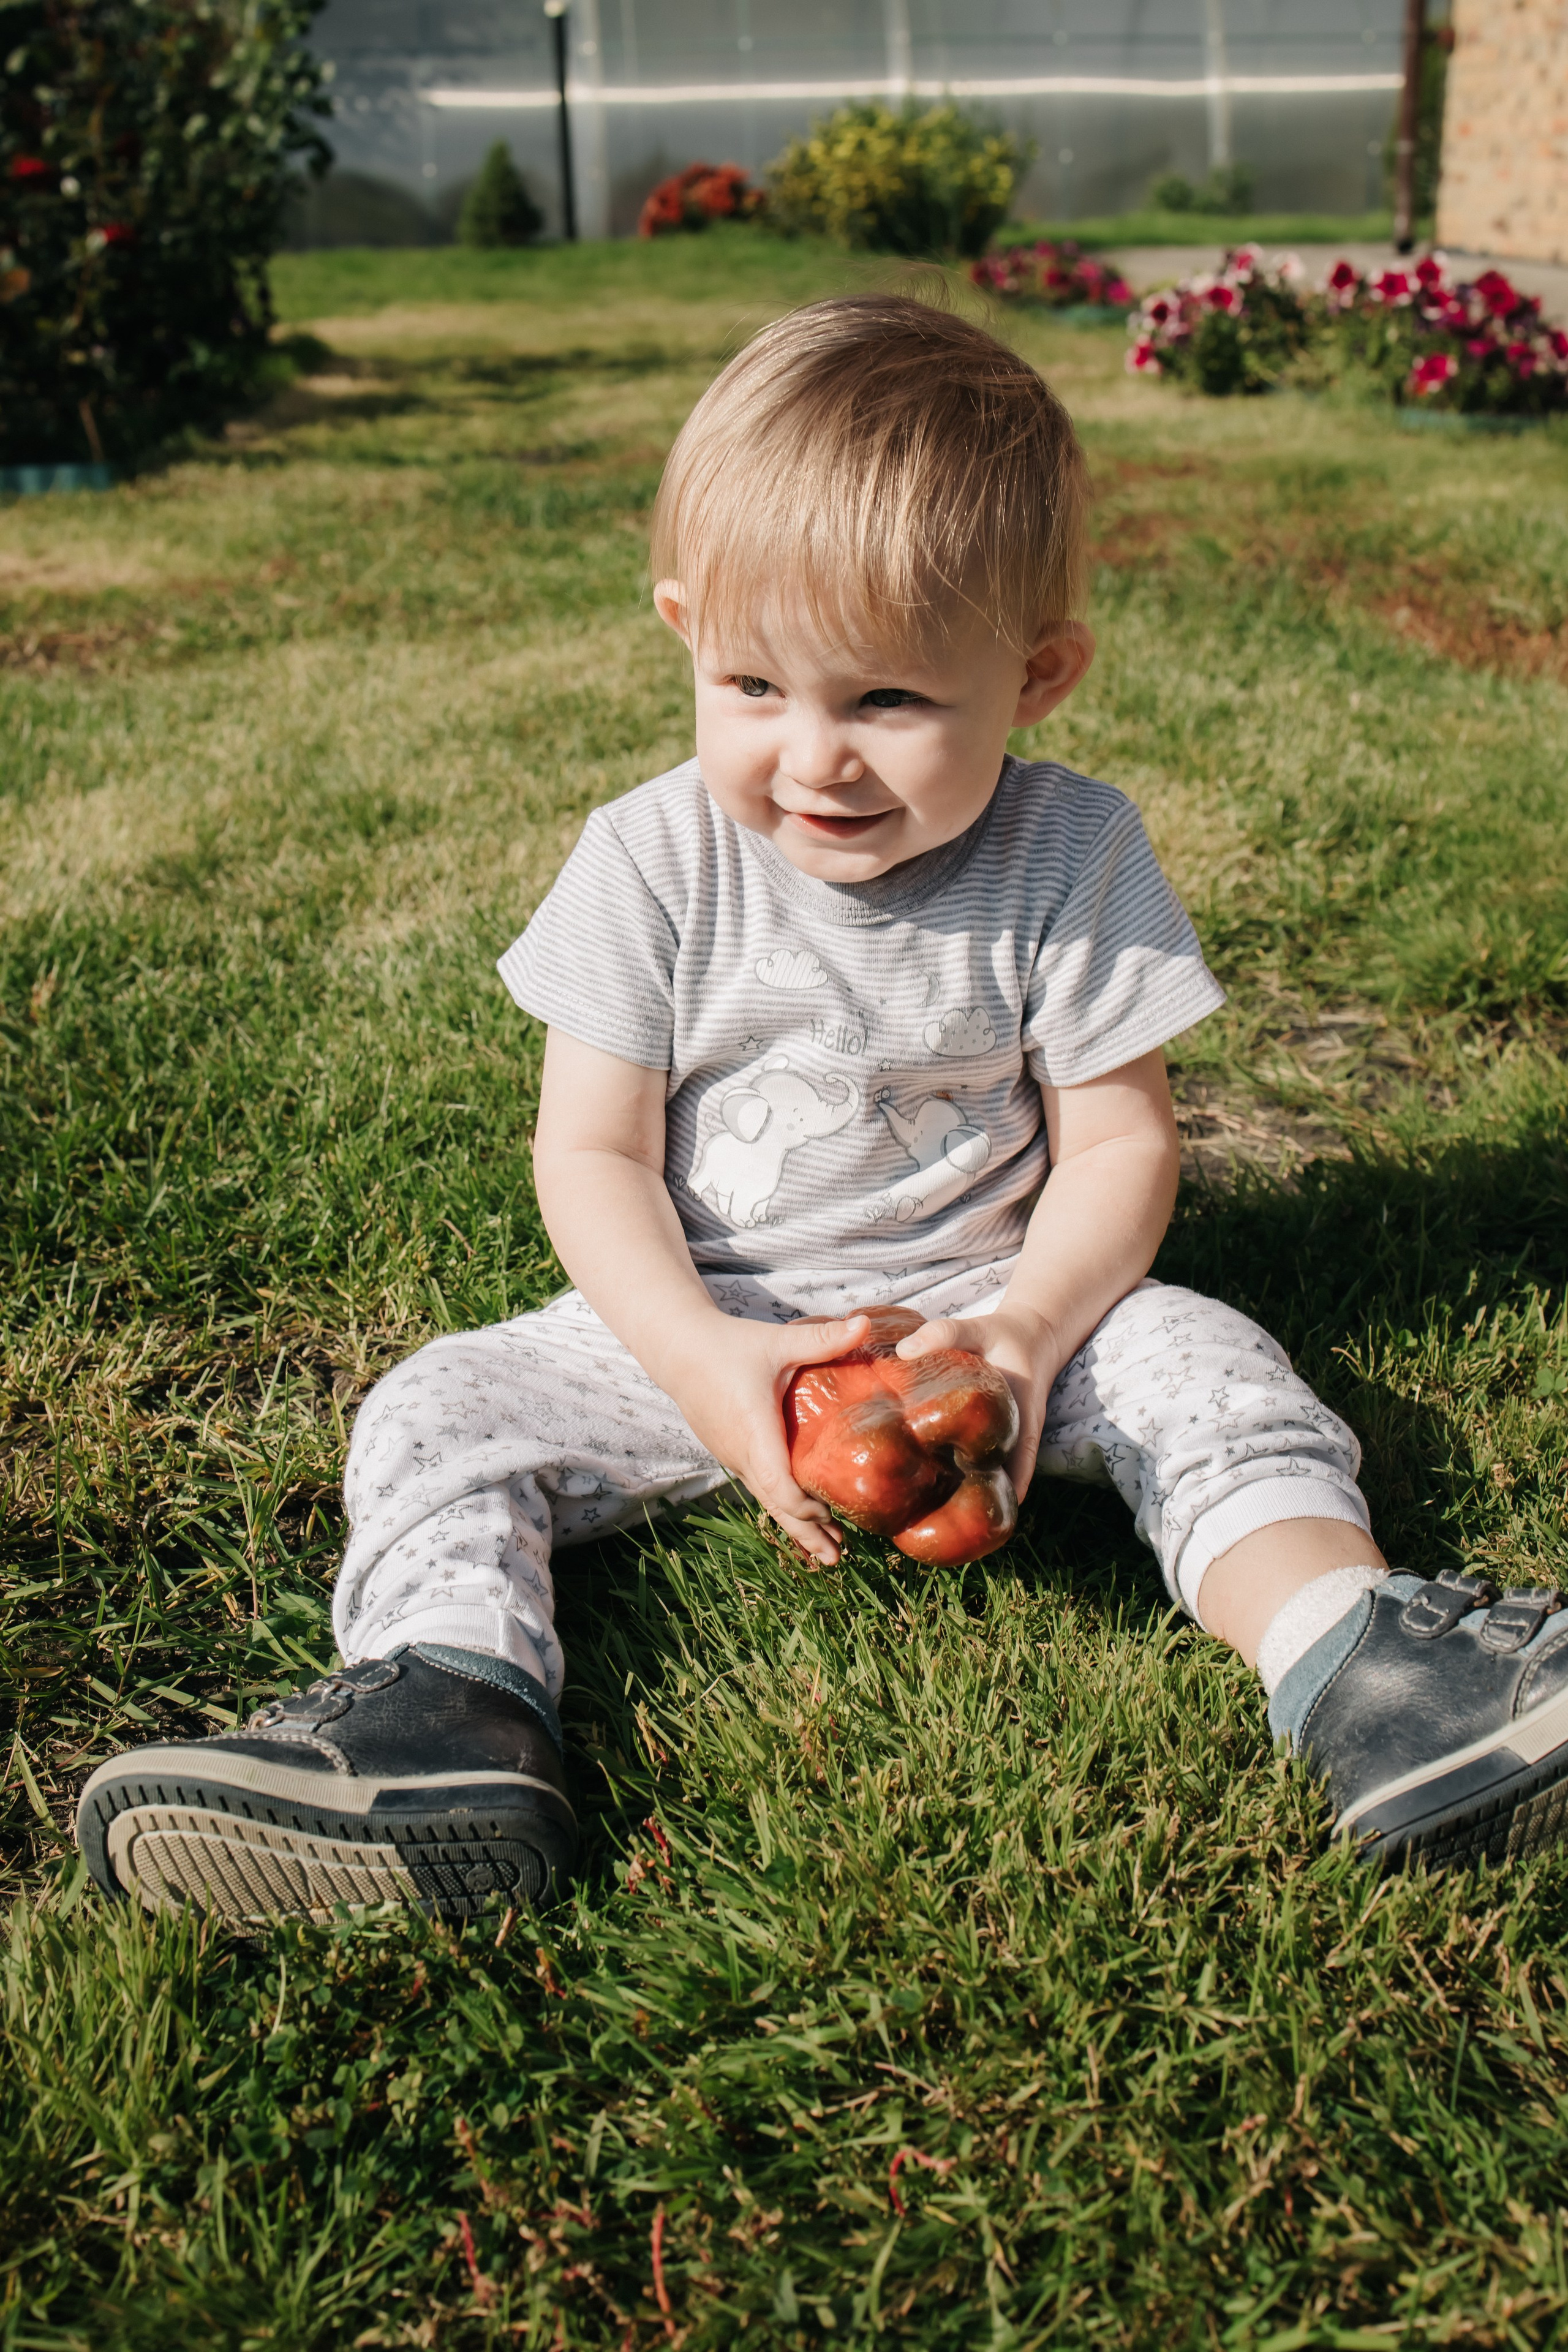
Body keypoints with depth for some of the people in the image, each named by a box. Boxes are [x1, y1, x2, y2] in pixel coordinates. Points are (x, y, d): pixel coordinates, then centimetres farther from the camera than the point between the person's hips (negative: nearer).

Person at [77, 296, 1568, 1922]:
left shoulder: (1069, 857, -10)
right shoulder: (655, 860, -10)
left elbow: (1118, 1143, -6)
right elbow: (590, 1152, -9)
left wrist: (1024, 1332, -25)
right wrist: (703, 1360, -26)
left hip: (983, 1306, 0)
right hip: (700, 1326, 1)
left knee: (1198, 1361, -24)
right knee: (439, 1408, -17)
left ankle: (1349, 1656, -36)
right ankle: (449, 1705, -34)